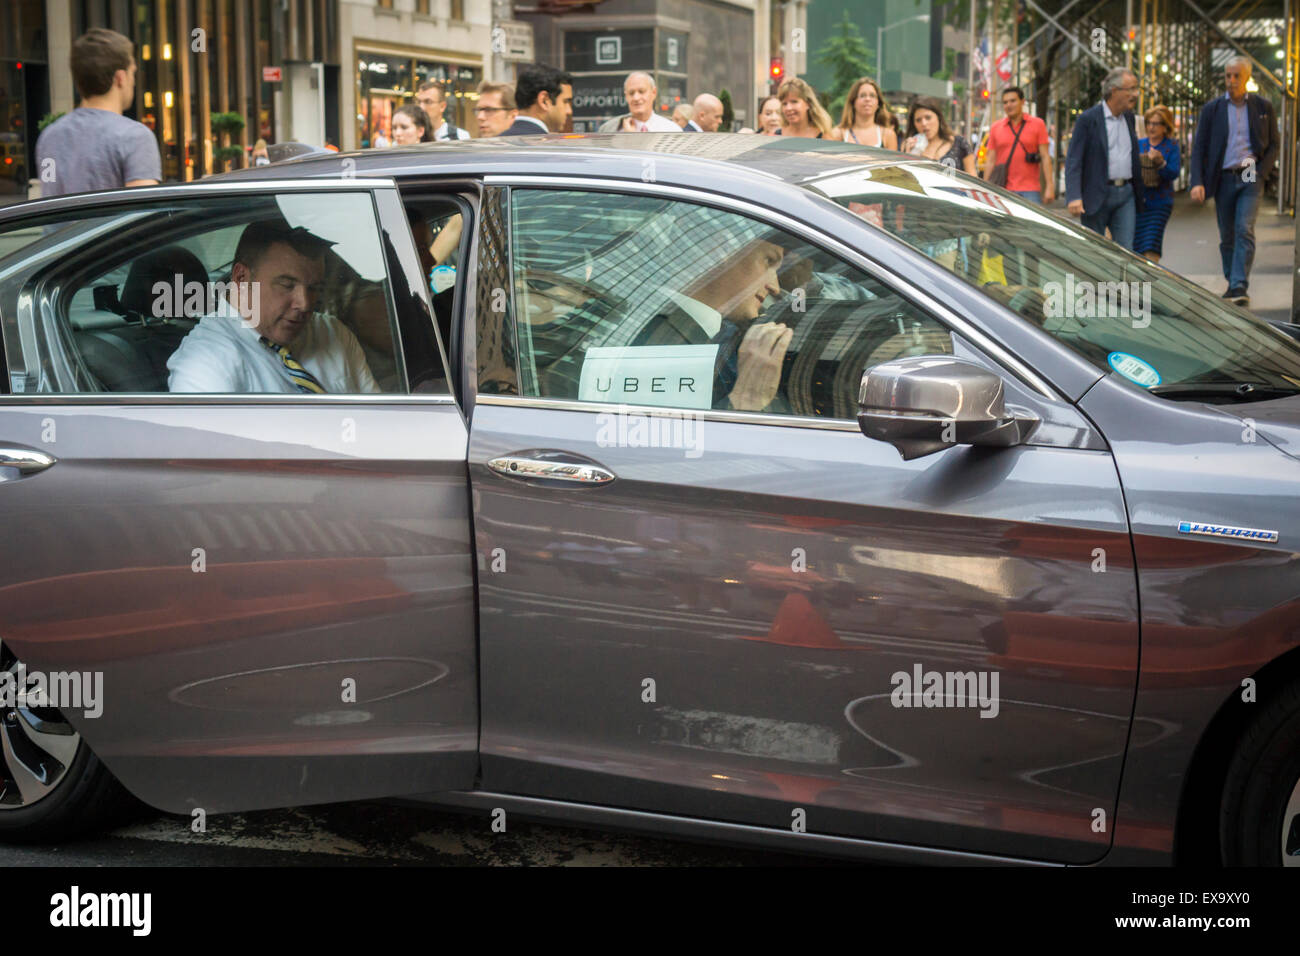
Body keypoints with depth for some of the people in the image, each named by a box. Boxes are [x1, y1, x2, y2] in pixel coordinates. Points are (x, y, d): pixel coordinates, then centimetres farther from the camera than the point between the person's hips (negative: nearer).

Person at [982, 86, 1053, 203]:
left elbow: (1045, 157, 2)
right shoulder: (996, 128, 11)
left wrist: (1049, 186, -5)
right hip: (1003, 191, 1)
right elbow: (990, 161, 10)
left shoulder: (1037, 124, 6)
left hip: (1029, 190, -1)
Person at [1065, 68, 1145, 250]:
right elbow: (1073, 161, -12)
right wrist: (1074, 197, -24)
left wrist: (1139, 193, 15)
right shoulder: (1088, 119, -7)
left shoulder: (1129, 118, 13)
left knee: (1125, 251, -1)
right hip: (1097, 194, -5)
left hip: (1126, 194, 5)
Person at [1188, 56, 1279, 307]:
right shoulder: (1212, 109, 4)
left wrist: (1261, 173, -7)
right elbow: (1199, 148, 1)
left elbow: (1274, 145, 9)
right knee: (1227, 237, 7)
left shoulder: (1263, 107, 4)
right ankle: (1232, 284, 21)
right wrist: (1197, 182, -11)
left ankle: (1241, 287, -19)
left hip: (1250, 178, -2)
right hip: (1223, 179, 2)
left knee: (1244, 230, -15)